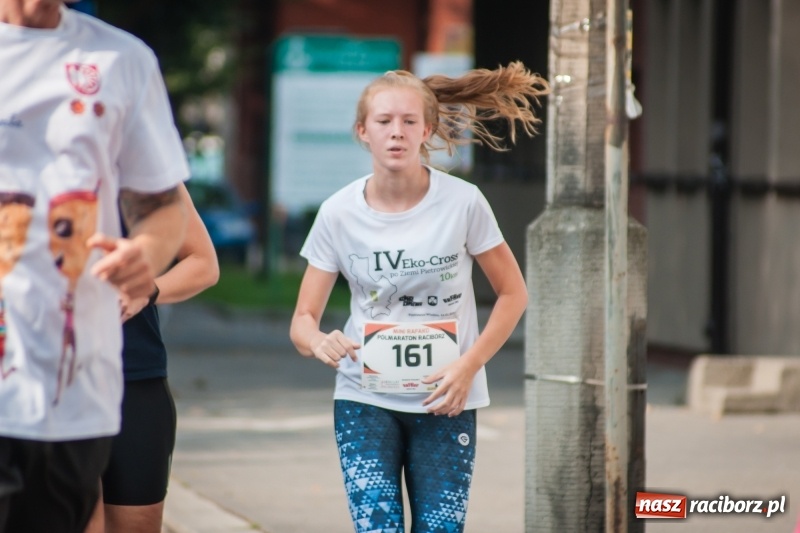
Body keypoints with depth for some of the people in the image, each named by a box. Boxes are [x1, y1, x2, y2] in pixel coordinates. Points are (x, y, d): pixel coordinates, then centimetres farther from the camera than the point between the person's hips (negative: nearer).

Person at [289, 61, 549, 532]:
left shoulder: (462, 202, -10)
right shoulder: (339, 213, -7)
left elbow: (513, 294, 0)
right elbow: (304, 319, -2)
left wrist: (469, 365, -13)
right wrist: (319, 343, -27)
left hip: (446, 402, 0)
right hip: (366, 400, 0)